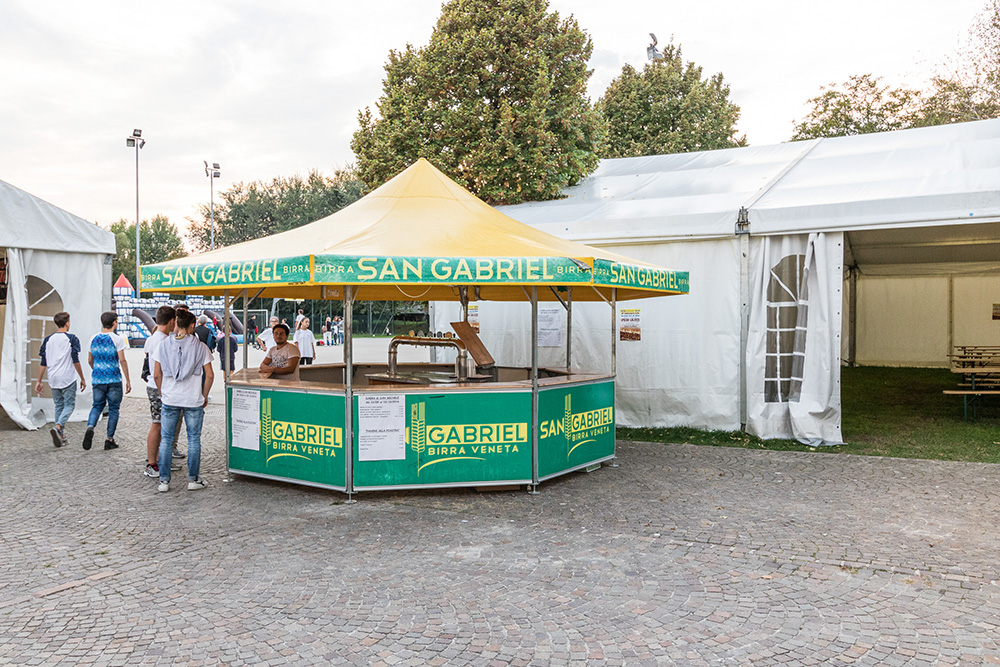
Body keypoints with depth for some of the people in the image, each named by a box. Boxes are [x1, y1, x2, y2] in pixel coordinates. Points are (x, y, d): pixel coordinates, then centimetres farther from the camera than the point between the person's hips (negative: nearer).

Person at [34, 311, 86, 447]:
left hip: (53, 380, 5)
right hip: (67, 379, -5)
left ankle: (61, 436, 12)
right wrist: (82, 378, 0)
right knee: (69, 405, 2)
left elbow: (43, 363, 8)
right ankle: (58, 426, -22)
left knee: (59, 406, 13)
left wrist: (39, 381, 13)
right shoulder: (72, 339, -5)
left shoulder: (48, 339, 8)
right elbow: (76, 361, -7)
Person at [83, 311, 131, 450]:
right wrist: (128, 380, -8)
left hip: (97, 379, 4)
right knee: (113, 408, 6)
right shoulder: (117, 339, -10)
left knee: (97, 405, 16)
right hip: (114, 380, -4)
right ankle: (109, 440, 8)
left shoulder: (93, 339, 6)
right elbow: (122, 360, -14)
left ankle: (90, 427, -12)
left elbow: (90, 360, 13)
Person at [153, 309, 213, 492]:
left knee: (166, 439, 10)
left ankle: (164, 481, 12)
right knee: (194, 439, 8)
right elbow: (209, 375, -7)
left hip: (169, 400, 2)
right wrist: (204, 396, 6)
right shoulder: (200, 347, -6)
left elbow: (157, 375, 1)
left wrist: (162, 393, 15)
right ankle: (193, 480, 13)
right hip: (193, 400, -2)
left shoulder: (163, 345, -1)